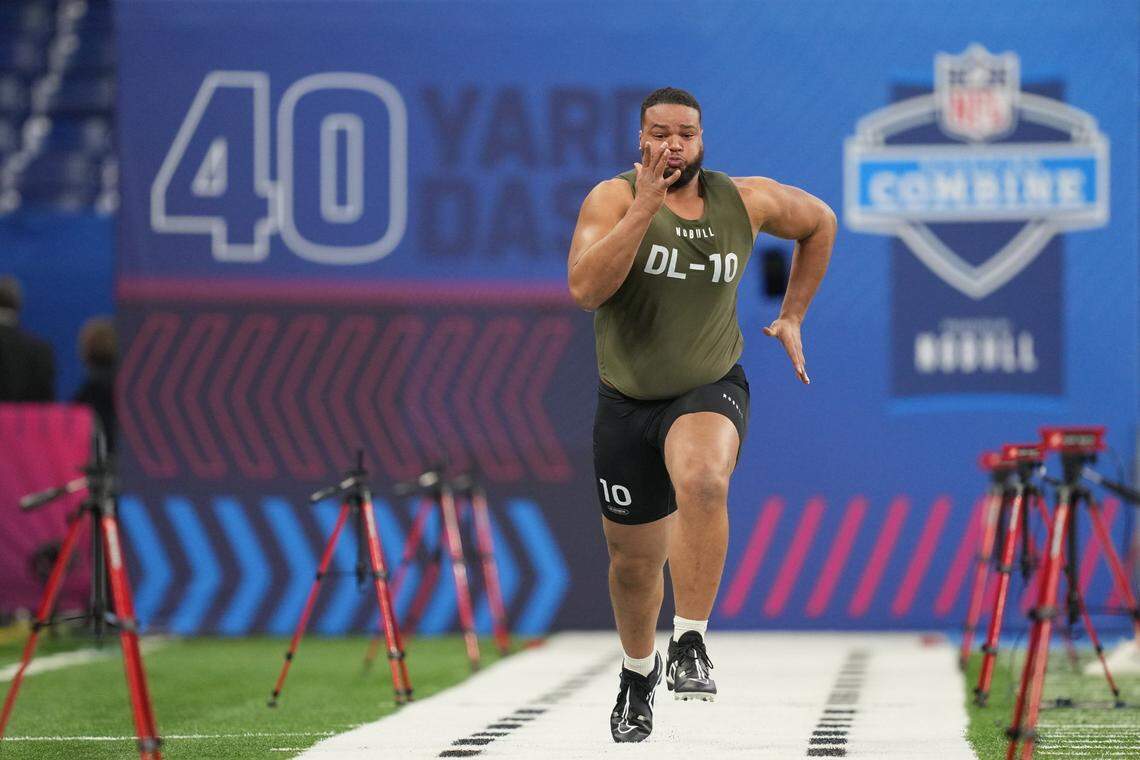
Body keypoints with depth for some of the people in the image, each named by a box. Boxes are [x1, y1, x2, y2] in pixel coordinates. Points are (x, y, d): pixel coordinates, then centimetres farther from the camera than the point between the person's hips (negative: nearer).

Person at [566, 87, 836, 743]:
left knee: (702, 482, -36)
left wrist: (792, 316, 15)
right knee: (635, 558, 14)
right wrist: (645, 208, -33)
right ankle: (639, 671, 44)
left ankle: (691, 644, -26)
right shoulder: (614, 198, -12)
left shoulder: (746, 201, -3)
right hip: (627, 400, 1)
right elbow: (585, 288, -29)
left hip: (711, 390, -1)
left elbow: (820, 222, 18)